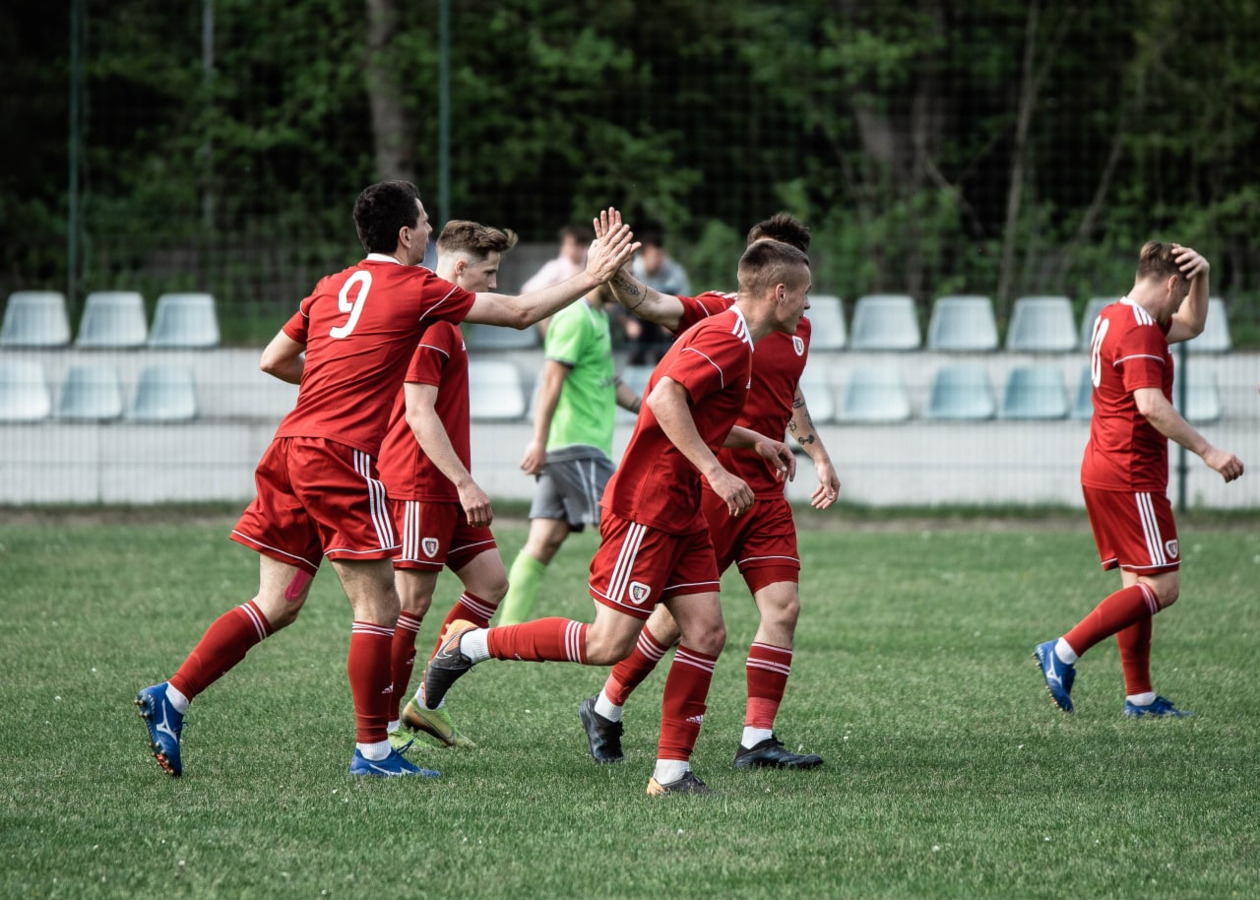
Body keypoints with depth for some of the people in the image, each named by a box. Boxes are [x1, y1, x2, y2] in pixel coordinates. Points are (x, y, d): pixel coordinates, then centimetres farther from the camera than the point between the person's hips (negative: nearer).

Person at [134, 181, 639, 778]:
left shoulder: (332, 287, 17)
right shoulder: (417, 289, -1)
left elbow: (273, 360, 21)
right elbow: (519, 313, 4)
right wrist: (589, 279, 15)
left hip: (291, 447, 7)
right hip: (342, 457, -7)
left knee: (277, 605, 10)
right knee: (378, 609, 0)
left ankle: (170, 698, 2)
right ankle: (371, 751, 3)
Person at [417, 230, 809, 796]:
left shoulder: (727, 337, 17)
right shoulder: (727, 340, -15)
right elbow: (665, 398, -29)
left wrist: (754, 441, 28)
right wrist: (714, 470, -28)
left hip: (679, 514, 10)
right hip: (645, 508, -10)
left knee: (706, 632, 0)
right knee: (609, 644, -9)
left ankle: (673, 770, 1)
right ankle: (469, 644, 4)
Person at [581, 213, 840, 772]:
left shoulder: (799, 330, 12)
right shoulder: (720, 312, -8)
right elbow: (654, 306, -24)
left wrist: (818, 457, 29)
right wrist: (615, 271, -42)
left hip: (765, 490, 6)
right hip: (711, 484, -6)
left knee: (783, 608, -4)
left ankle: (757, 741, 1)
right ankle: (605, 709, 17)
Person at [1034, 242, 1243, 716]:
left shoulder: (1112, 318, 15)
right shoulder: (1139, 330, -16)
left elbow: (1191, 325, 29)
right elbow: (1150, 405, -26)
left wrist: (1201, 276, 12)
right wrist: (1207, 451, -25)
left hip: (1100, 473, 10)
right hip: (1131, 476, -10)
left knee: (1138, 585, 11)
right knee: (1161, 587, -8)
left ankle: (1139, 696, 9)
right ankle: (1063, 653, -11)